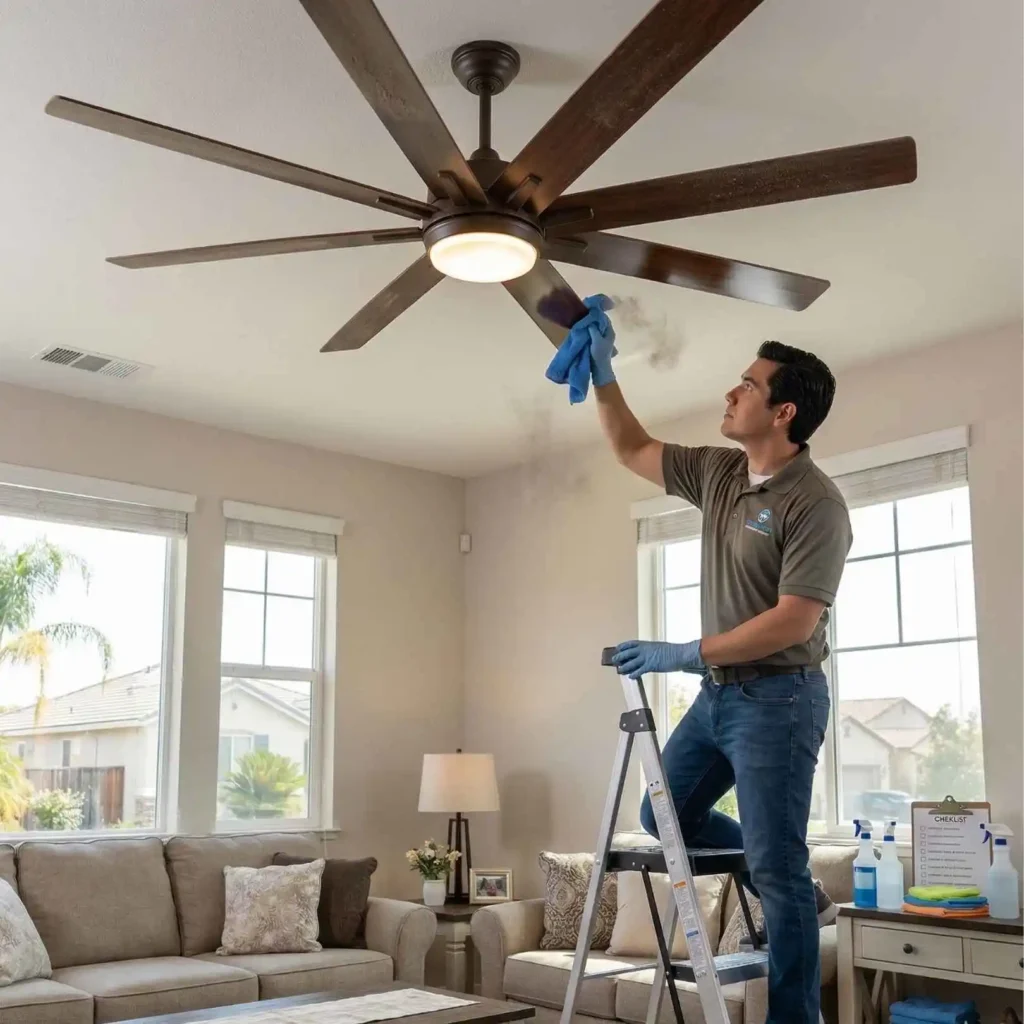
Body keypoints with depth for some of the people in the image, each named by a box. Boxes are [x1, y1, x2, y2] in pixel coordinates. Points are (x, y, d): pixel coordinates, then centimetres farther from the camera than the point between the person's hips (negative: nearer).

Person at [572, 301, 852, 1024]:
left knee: (777, 866, -5)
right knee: (665, 815, 18)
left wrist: (686, 654, -21)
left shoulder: (814, 503, -18)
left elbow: (794, 621, -23)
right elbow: (633, 450, 19)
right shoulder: (717, 473, 6)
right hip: (718, 693, 9)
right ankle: (801, 898, 29)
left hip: (777, 699, -9)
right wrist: (603, 374, 10)